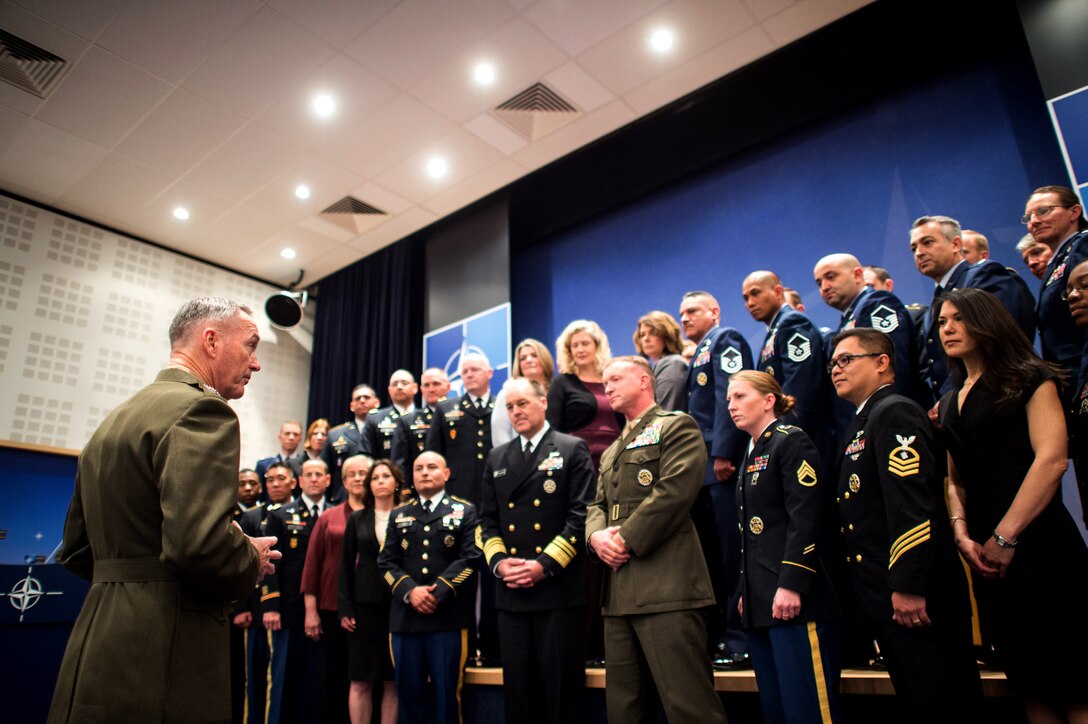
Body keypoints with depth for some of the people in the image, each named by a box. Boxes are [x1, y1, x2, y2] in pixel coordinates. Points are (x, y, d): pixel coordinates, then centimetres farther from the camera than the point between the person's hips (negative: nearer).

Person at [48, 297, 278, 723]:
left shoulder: (116, 418, 14)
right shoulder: (201, 409, -15)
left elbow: (76, 551, 18)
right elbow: (201, 541, -27)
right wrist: (252, 561, -8)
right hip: (164, 658, -9)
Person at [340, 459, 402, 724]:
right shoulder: (357, 519, 8)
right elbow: (346, 565, 6)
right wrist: (345, 609, -1)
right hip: (364, 605, 1)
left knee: (392, 681, 4)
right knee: (360, 681, 4)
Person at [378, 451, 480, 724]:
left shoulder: (466, 511, 6)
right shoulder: (398, 515, 16)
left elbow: (470, 558, -5)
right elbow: (386, 561, 8)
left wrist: (438, 593, -14)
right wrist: (410, 591, -10)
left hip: (448, 618, -3)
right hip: (405, 617, 3)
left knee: (446, 693, 3)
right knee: (408, 692, 9)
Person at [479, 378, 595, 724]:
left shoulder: (573, 450, 0)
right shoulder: (497, 458, 15)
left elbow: (580, 515, -8)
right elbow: (488, 519, 13)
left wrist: (545, 565, -15)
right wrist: (498, 561, -4)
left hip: (560, 588, -4)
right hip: (511, 591, 4)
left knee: (561, 686, 3)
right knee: (517, 686, 11)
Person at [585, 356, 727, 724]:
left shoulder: (677, 426, 1)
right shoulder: (611, 452, 26)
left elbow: (674, 492, -13)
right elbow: (597, 505, 20)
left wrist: (626, 539, -12)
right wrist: (596, 535, -3)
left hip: (666, 586, -8)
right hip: (618, 591, 8)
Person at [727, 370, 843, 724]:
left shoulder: (790, 441, -5)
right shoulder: (753, 456, 20)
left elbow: (805, 519, -16)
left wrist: (790, 584, -22)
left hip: (793, 600, -9)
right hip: (760, 603, 9)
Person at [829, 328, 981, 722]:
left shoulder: (894, 412, -11)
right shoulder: (859, 427, 19)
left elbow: (912, 504, -22)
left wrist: (908, 586, -25)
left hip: (915, 598, -10)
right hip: (883, 599, 10)